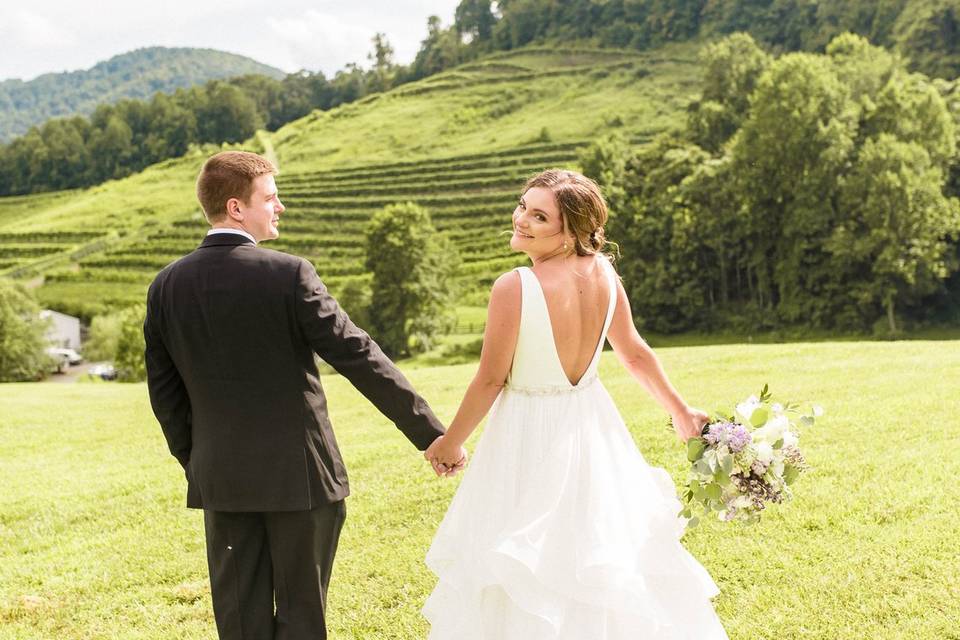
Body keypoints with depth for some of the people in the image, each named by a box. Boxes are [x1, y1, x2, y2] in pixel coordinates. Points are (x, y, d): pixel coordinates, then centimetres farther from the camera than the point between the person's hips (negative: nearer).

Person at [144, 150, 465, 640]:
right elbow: (358, 358, -15)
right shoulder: (288, 274, -14)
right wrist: (430, 432, -11)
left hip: (220, 480, 4)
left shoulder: (166, 286, 1)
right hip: (297, 472, -4)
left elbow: (164, 391, 8)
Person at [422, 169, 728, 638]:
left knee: (529, 566, 11)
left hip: (530, 440, -5)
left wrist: (450, 442, -2)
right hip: (590, 427, 6)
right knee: (604, 553, 21)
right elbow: (635, 354, 3)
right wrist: (681, 412, 17)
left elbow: (491, 380, -17)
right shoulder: (603, 273, -7)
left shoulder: (514, 288, -24)